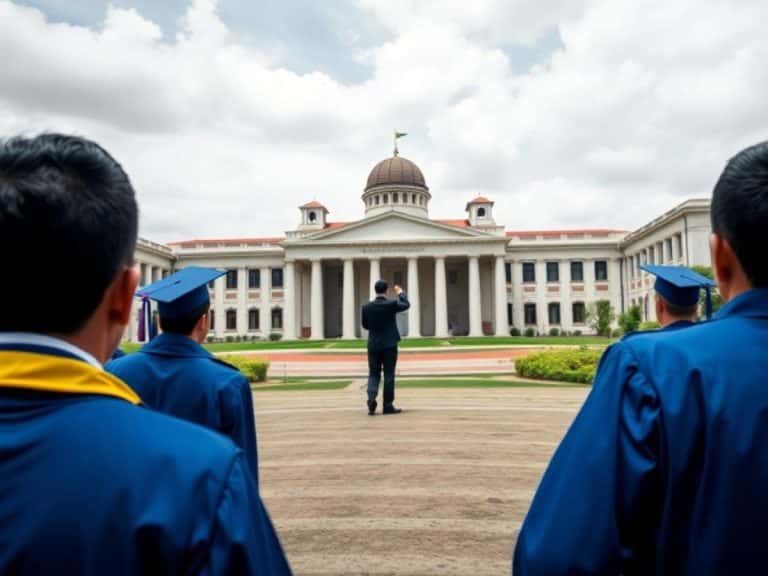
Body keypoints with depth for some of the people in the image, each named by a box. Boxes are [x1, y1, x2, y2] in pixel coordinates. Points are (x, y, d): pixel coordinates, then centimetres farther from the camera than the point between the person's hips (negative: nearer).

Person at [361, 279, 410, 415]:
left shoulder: (367, 307, -4)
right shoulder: (392, 304, -11)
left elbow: (365, 325, 7)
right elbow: (406, 305, 10)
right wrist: (401, 293, 26)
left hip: (373, 345, 2)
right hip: (389, 344, -2)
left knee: (373, 374, 11)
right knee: (389, 375, 5)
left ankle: (371, 398, -10)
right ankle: (388, 406, 9)